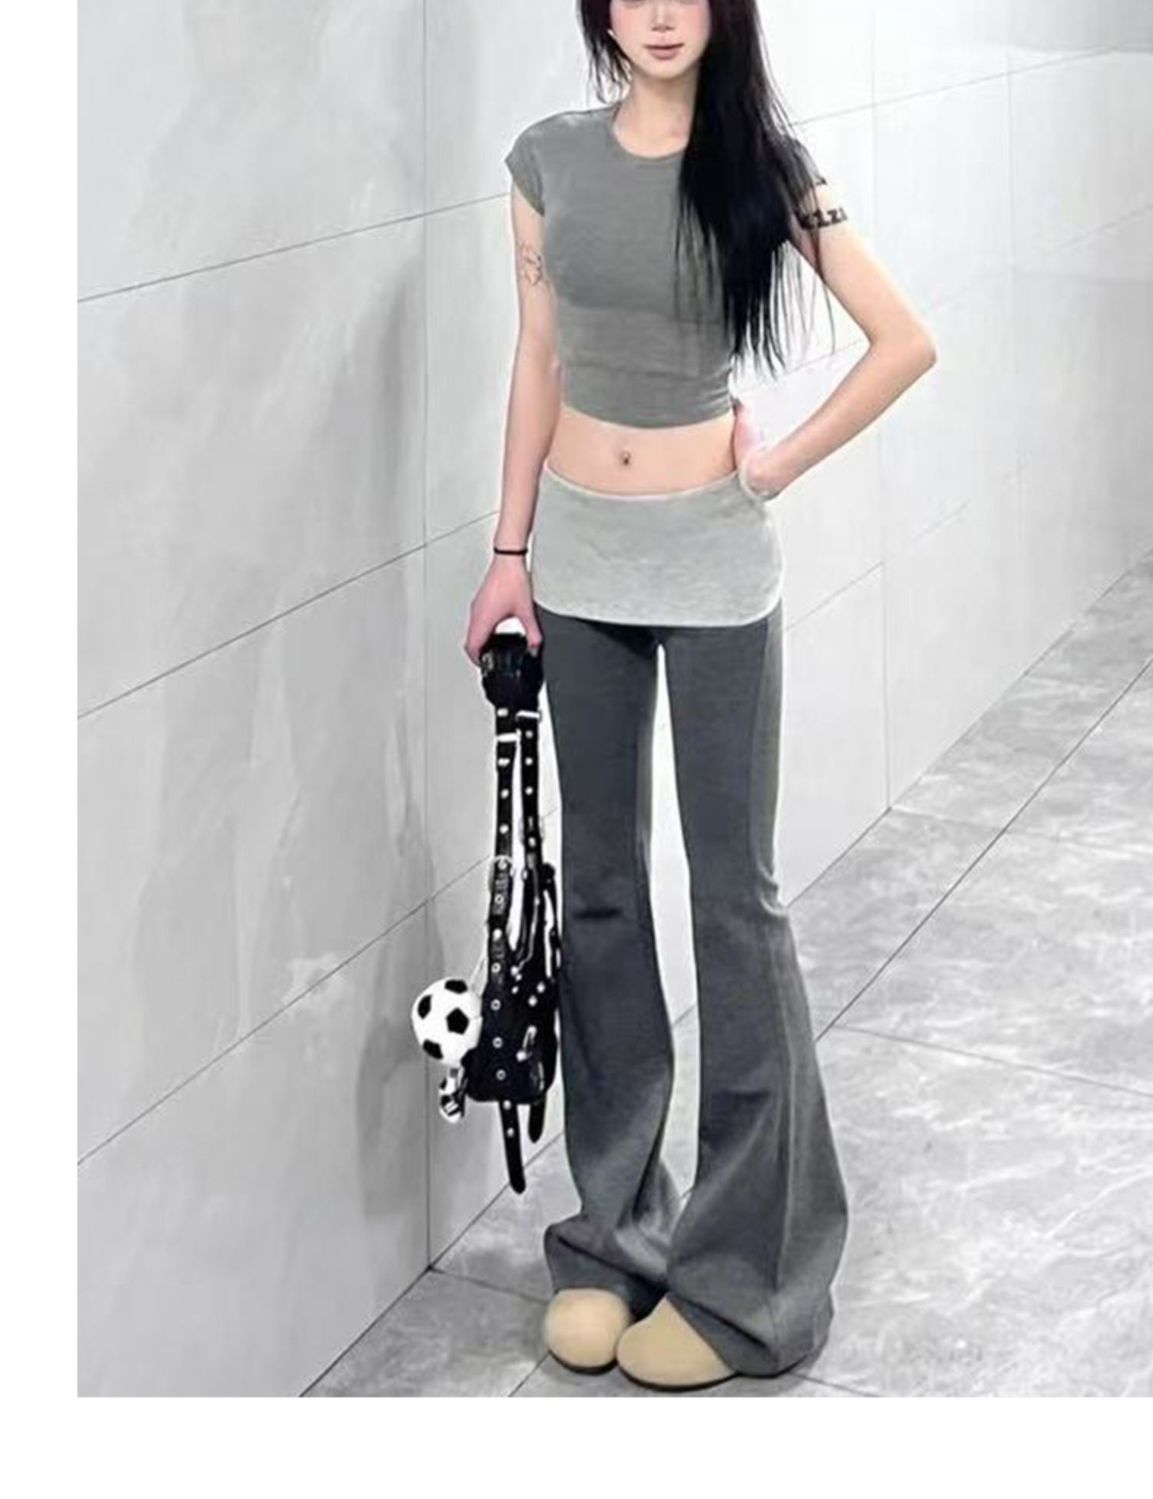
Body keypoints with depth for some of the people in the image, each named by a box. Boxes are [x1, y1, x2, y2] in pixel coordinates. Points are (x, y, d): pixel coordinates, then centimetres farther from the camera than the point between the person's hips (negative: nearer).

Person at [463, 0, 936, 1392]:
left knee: (733, 891, 1)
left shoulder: (762, 165, -6)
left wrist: (786, 462, -5)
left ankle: (744, 1265, 10)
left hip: (710, 562, -4)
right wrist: (509, 549, 5)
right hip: (579, 556, 4)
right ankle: (614, 1227, 23)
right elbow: (539, 362, 8)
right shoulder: (550, 158, 3)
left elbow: (905, 341, -2)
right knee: (598, 882, 10)